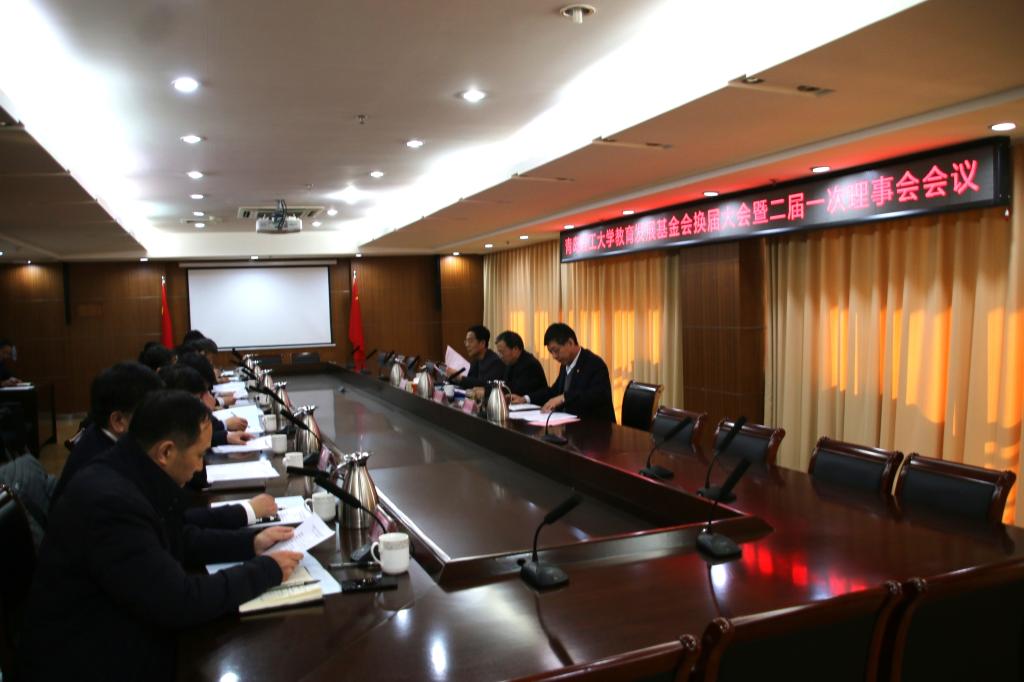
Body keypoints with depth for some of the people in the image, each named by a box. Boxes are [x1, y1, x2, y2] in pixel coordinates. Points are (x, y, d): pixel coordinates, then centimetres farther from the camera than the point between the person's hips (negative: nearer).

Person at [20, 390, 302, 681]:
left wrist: (251, 543, 2)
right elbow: (180, 601, -28)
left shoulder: (136, 475, -3)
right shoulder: (110, 501, -30)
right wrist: (267, 570, -18)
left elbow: (179, 540, 13)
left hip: (122, 638, 8)